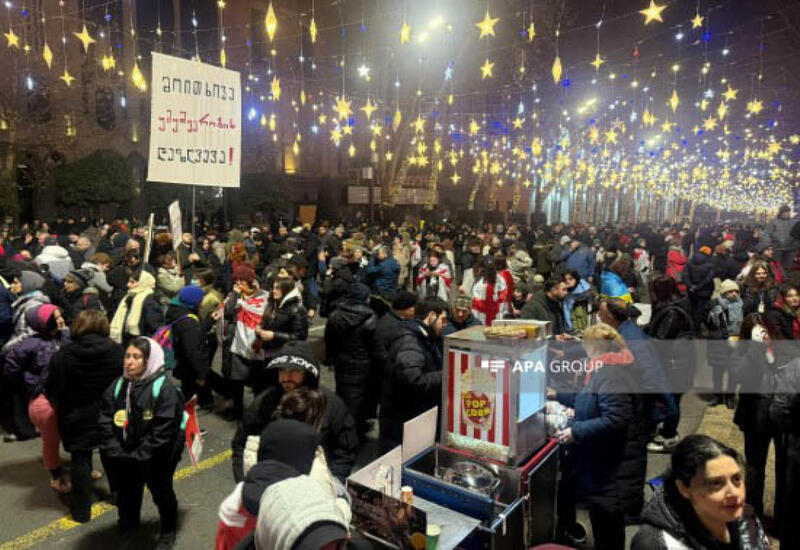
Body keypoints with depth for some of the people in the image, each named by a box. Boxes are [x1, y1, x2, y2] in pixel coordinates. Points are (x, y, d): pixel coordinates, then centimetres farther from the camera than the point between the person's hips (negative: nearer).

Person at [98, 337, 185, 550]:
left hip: (156, 458, -4)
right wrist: (116, 453, -10)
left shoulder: (164, 388, -19)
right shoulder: (117, 386, -2)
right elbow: (106, 423, 1)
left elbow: (162, 432, -21)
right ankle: (128, 523, 45)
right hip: (125, 455, 4)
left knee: (160, 490, 10)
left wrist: (137, 457, -20)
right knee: (127, 491, 15)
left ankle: (168, 531, 35)